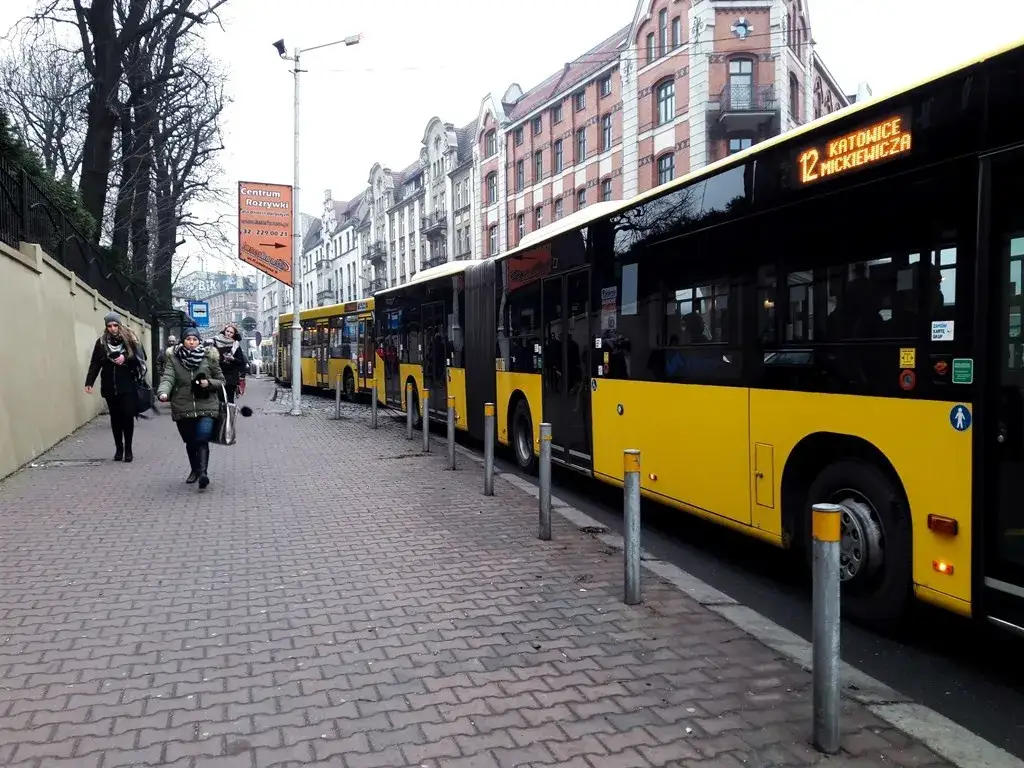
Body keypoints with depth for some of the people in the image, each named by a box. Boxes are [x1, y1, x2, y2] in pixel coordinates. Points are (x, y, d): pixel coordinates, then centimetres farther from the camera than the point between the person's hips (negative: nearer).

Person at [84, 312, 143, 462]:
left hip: (127, 386, -1)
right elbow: (95, 364, 0)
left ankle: (128, 449, 6)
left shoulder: (128, 340, 3)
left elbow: (137, 359, 3)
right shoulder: (101, 342, 4)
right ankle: (118, 448, 16)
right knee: (115, 418, 7)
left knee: (128, 416, -4)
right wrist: (89, 382, -7)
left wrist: (126, 358, -16)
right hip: (110, 387, 1)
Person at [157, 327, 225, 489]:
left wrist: (209, 383, -14)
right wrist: (163, 393, -34)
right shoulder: (174, 358, 1)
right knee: (190, 442, 15)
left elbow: (221, 381, 8)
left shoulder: (209, 357, 1)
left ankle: (202, 472, -25)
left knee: (202, 439, -19)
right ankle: (195, 470, 34)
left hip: (206, 406, -2)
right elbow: (168, 378, -13)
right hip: (183, 408, 2)